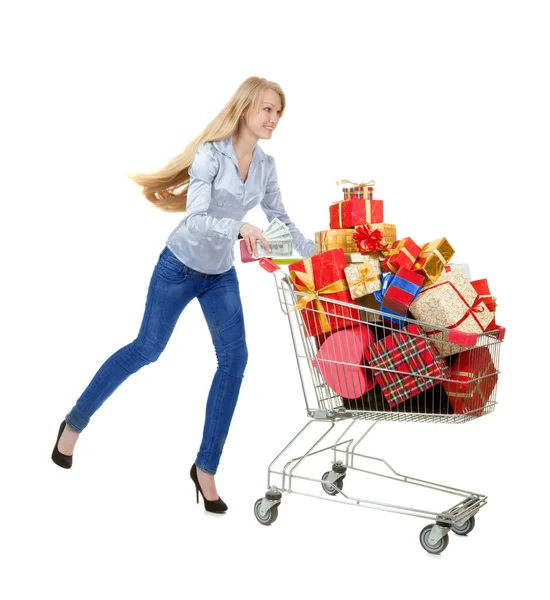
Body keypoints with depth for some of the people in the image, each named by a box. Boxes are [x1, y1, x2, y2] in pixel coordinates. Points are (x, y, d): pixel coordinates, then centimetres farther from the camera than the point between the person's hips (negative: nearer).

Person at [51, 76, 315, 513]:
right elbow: (196, 219, -29)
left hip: (222, 275, 6)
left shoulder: (266, 165, -2)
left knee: (234, 360, -6)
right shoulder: (211, 153, -21)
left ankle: (206, 467, 6)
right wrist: (239, 228, -44)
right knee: (146, 350, 5)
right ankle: (75, 422, 28)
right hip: (180, 267, -5)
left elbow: (280, 220, 6)